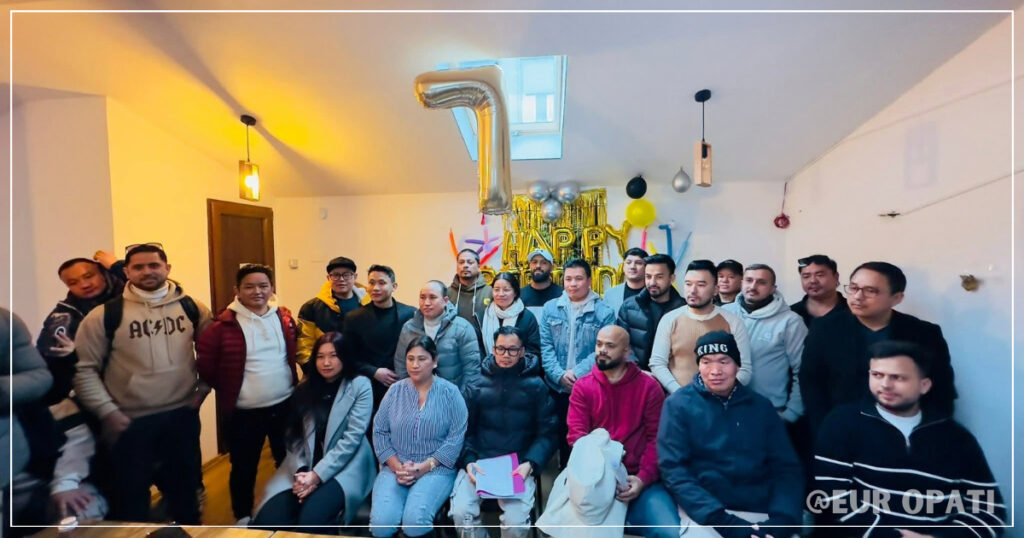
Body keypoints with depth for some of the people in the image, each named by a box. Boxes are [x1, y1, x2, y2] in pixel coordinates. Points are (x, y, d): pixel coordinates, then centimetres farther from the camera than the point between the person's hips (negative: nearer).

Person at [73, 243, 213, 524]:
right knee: (131, 493, 15)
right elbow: (83, 368, -6)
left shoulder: (192, 308, -3)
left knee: (186, 484, 21)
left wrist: (203, 386, 1)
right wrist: (107, 412, -10)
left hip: (182, 415, 3)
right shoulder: (105, 314, -10)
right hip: (130, 422, -2)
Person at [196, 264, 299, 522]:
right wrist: (227, 388, -2)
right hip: (243, 412, -3)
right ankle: (243, 517, 41)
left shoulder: (285, 318, -1)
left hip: (285, 406, 3)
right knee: (244, 468, 17)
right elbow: (204, 363, -7)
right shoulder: (224, 325, -14)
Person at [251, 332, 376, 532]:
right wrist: (301, 471, -11)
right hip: (305, 468, 4)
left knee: (310, 519, -29)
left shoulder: (360, 386, -5)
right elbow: (293, 436, 4)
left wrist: (317, 475, -16)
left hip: (345, 467, -4)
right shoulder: (305, 388, 11)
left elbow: (352, 438, -11)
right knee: (266, 521, -18)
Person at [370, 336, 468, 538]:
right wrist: (397, 467, -9)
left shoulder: (450, 393, -4)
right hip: (395, 468, 3)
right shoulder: (395, 390, 5)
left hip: (436, 469, -2)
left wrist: (425, 466, -15)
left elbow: (456, 438, -8)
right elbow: (379, 432, 4)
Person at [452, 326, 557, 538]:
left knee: (516, 520, -22)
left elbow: (547, 433, 0)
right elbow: (466, 430, 7)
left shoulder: (536, 386, 4)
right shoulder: (478, 385, 8)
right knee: (460, 513, -19)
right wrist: (468, 461, -9)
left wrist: (530, 464, -14)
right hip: (479, 461, 2)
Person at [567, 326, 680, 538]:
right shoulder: (582, 386, 3)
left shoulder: (649, 387, 1)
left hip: (638, 479, 0)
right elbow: (576, 435, -3)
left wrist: (643, 478, -14)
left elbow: (657, 438, -1)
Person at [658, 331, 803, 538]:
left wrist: (781, 521, -11)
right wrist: (725, 521, -17)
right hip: (704, 512, -3)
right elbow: (673, 469, -7)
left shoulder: (761, 406, 10)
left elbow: (786, 468, 6)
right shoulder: (679, 404, -1)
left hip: (763, 512, 3)